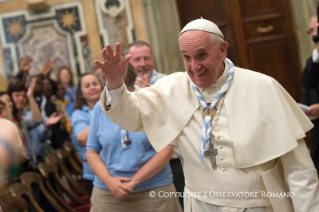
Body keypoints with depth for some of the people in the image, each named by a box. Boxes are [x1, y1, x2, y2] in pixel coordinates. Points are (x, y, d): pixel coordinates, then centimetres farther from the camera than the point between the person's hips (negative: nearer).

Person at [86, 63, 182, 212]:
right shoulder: (100, 108, 2)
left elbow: (167, 149, -9)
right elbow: (92, 151, 5)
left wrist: (134, 180, -13)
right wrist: (109, 181, -11)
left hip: (154, 190, -2)